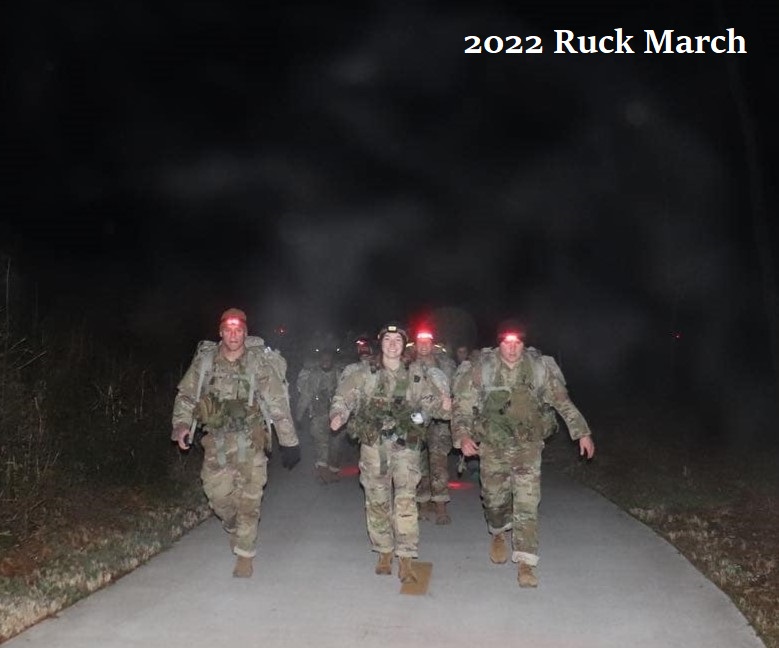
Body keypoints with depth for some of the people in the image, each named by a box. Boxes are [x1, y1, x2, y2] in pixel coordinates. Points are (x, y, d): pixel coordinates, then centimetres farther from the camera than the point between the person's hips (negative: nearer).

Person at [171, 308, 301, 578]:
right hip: (216, 440, 2)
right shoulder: (205, 359, -3)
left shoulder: (260, 362, -11)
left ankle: (245, 554, 14)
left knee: (248, 499, -1)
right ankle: (233, 526, 37)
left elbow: (278, 403, -7)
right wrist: (181, 424, -8)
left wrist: (289, 442, -6)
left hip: (250, 440, -2)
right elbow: (186, 394, 7)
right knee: (217, 493, 4)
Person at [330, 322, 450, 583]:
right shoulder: (364, 374, 2)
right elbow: (344, 397, -3)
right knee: (377, 501, 8)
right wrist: (338, 414, -22)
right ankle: (384, 554, 25)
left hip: (406, 446, 0)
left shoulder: (416, 375, 7)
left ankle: (406, 561, -4)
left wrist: (442, 407, -13)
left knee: (406, 501, -9)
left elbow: (430, 401, 7)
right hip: (373, 445, 1)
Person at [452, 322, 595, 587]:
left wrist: (582, 432, 8)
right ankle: (499, 534, 45)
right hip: (493, 446, 1)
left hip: (528, 445, 0)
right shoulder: (482, 369, -9)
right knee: (494, 498, 13)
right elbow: (463, 405, -7)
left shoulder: (540, 368, -6)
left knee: (527, 501, -7)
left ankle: (525, 562, -1)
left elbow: (563, 402, 5)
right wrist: (463, 435, -23)